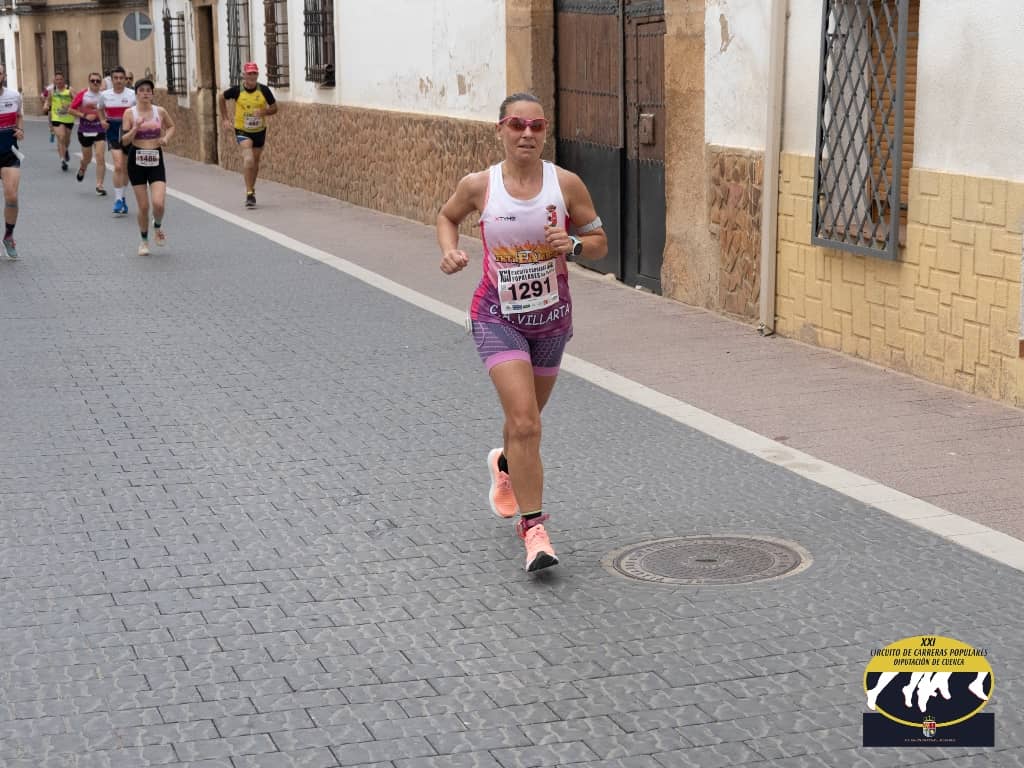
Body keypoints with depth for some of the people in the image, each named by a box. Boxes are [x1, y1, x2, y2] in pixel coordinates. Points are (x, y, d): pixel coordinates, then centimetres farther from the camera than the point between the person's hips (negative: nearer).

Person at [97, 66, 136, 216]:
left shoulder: (132, 95, -5)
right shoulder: (105, 95, 1)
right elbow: (101, 110, 20)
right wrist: (102, 121, 2)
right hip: (113, 132, 0)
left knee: (126, 168, 10)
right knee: (118, 166, -15)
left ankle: (121, 197, 29)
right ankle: (118, 200, -12)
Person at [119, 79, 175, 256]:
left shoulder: (160, 111, 2)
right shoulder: (130, 113, -4)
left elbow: (171, 126, 22)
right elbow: (124, 140, -8)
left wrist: (166, 137, 2)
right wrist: (136, 128, -24)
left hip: (156, 161, 1)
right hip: (137, 160, -1)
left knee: (158, 203, -15)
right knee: (143, 206, 1)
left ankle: (158, 226, 19)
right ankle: (144, 241, 23)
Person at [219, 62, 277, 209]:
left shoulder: (264, 90, -11)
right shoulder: (237, 90, -13)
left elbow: (274, 108, -2)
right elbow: (222, 98, 7)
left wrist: (263, 111, -23)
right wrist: (226, 119, 3)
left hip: (259, 130, 3)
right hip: (242, 130, -3)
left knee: (255, 161, 15)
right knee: (248, 159, -21)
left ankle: (251, 190, 35)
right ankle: (249, 193, -20)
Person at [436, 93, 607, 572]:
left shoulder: (566, 184, -9)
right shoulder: (479, 186, -10)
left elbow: (600, 242, 0)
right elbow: (447, 216, 11)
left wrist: (572, 244, -21)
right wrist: (449, 251, -8)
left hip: (551, 317, 3)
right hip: (497, 317, -3)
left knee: (525, 418, 21)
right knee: (525, 422, -17)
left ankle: (505, 465, 56)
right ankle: (532, 526, -8)